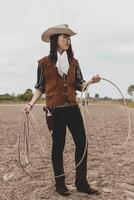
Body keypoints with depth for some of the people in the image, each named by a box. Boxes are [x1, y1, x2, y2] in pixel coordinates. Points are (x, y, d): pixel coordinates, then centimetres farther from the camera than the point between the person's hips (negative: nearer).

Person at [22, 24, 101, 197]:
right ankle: (60, 183, 20)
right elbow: (40, 88, 5)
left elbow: (79, 85, 10)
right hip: (55, 110, -3)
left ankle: (81, 182, 14)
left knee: (82, 142, 0)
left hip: (73, 108, 4)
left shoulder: (74, 62, 9)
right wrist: (30, 104, -7)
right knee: (58, 146, 5)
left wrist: (92, 81, -9)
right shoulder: (44, 63, 0)